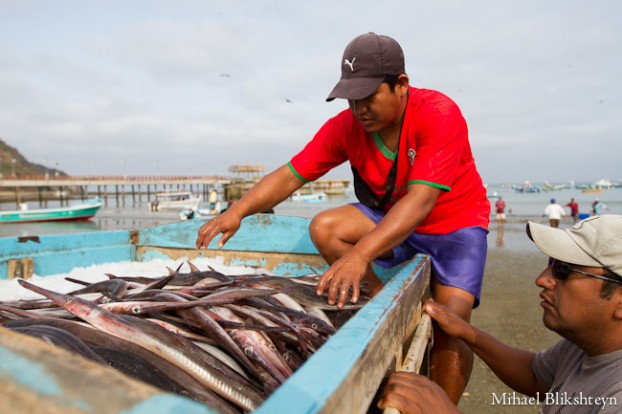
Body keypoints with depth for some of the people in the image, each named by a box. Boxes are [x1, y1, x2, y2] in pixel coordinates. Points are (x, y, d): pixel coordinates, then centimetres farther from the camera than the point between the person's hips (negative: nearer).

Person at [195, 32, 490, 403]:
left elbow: (421, 201, -39)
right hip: (390, 217, 4)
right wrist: (237, 211, -32)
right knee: (324, 228, -19)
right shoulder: (346, 126, -14)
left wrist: (359, 254, -51)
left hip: (455, 222, -4)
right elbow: (291, 175, -16)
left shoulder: (439, 114, -27)